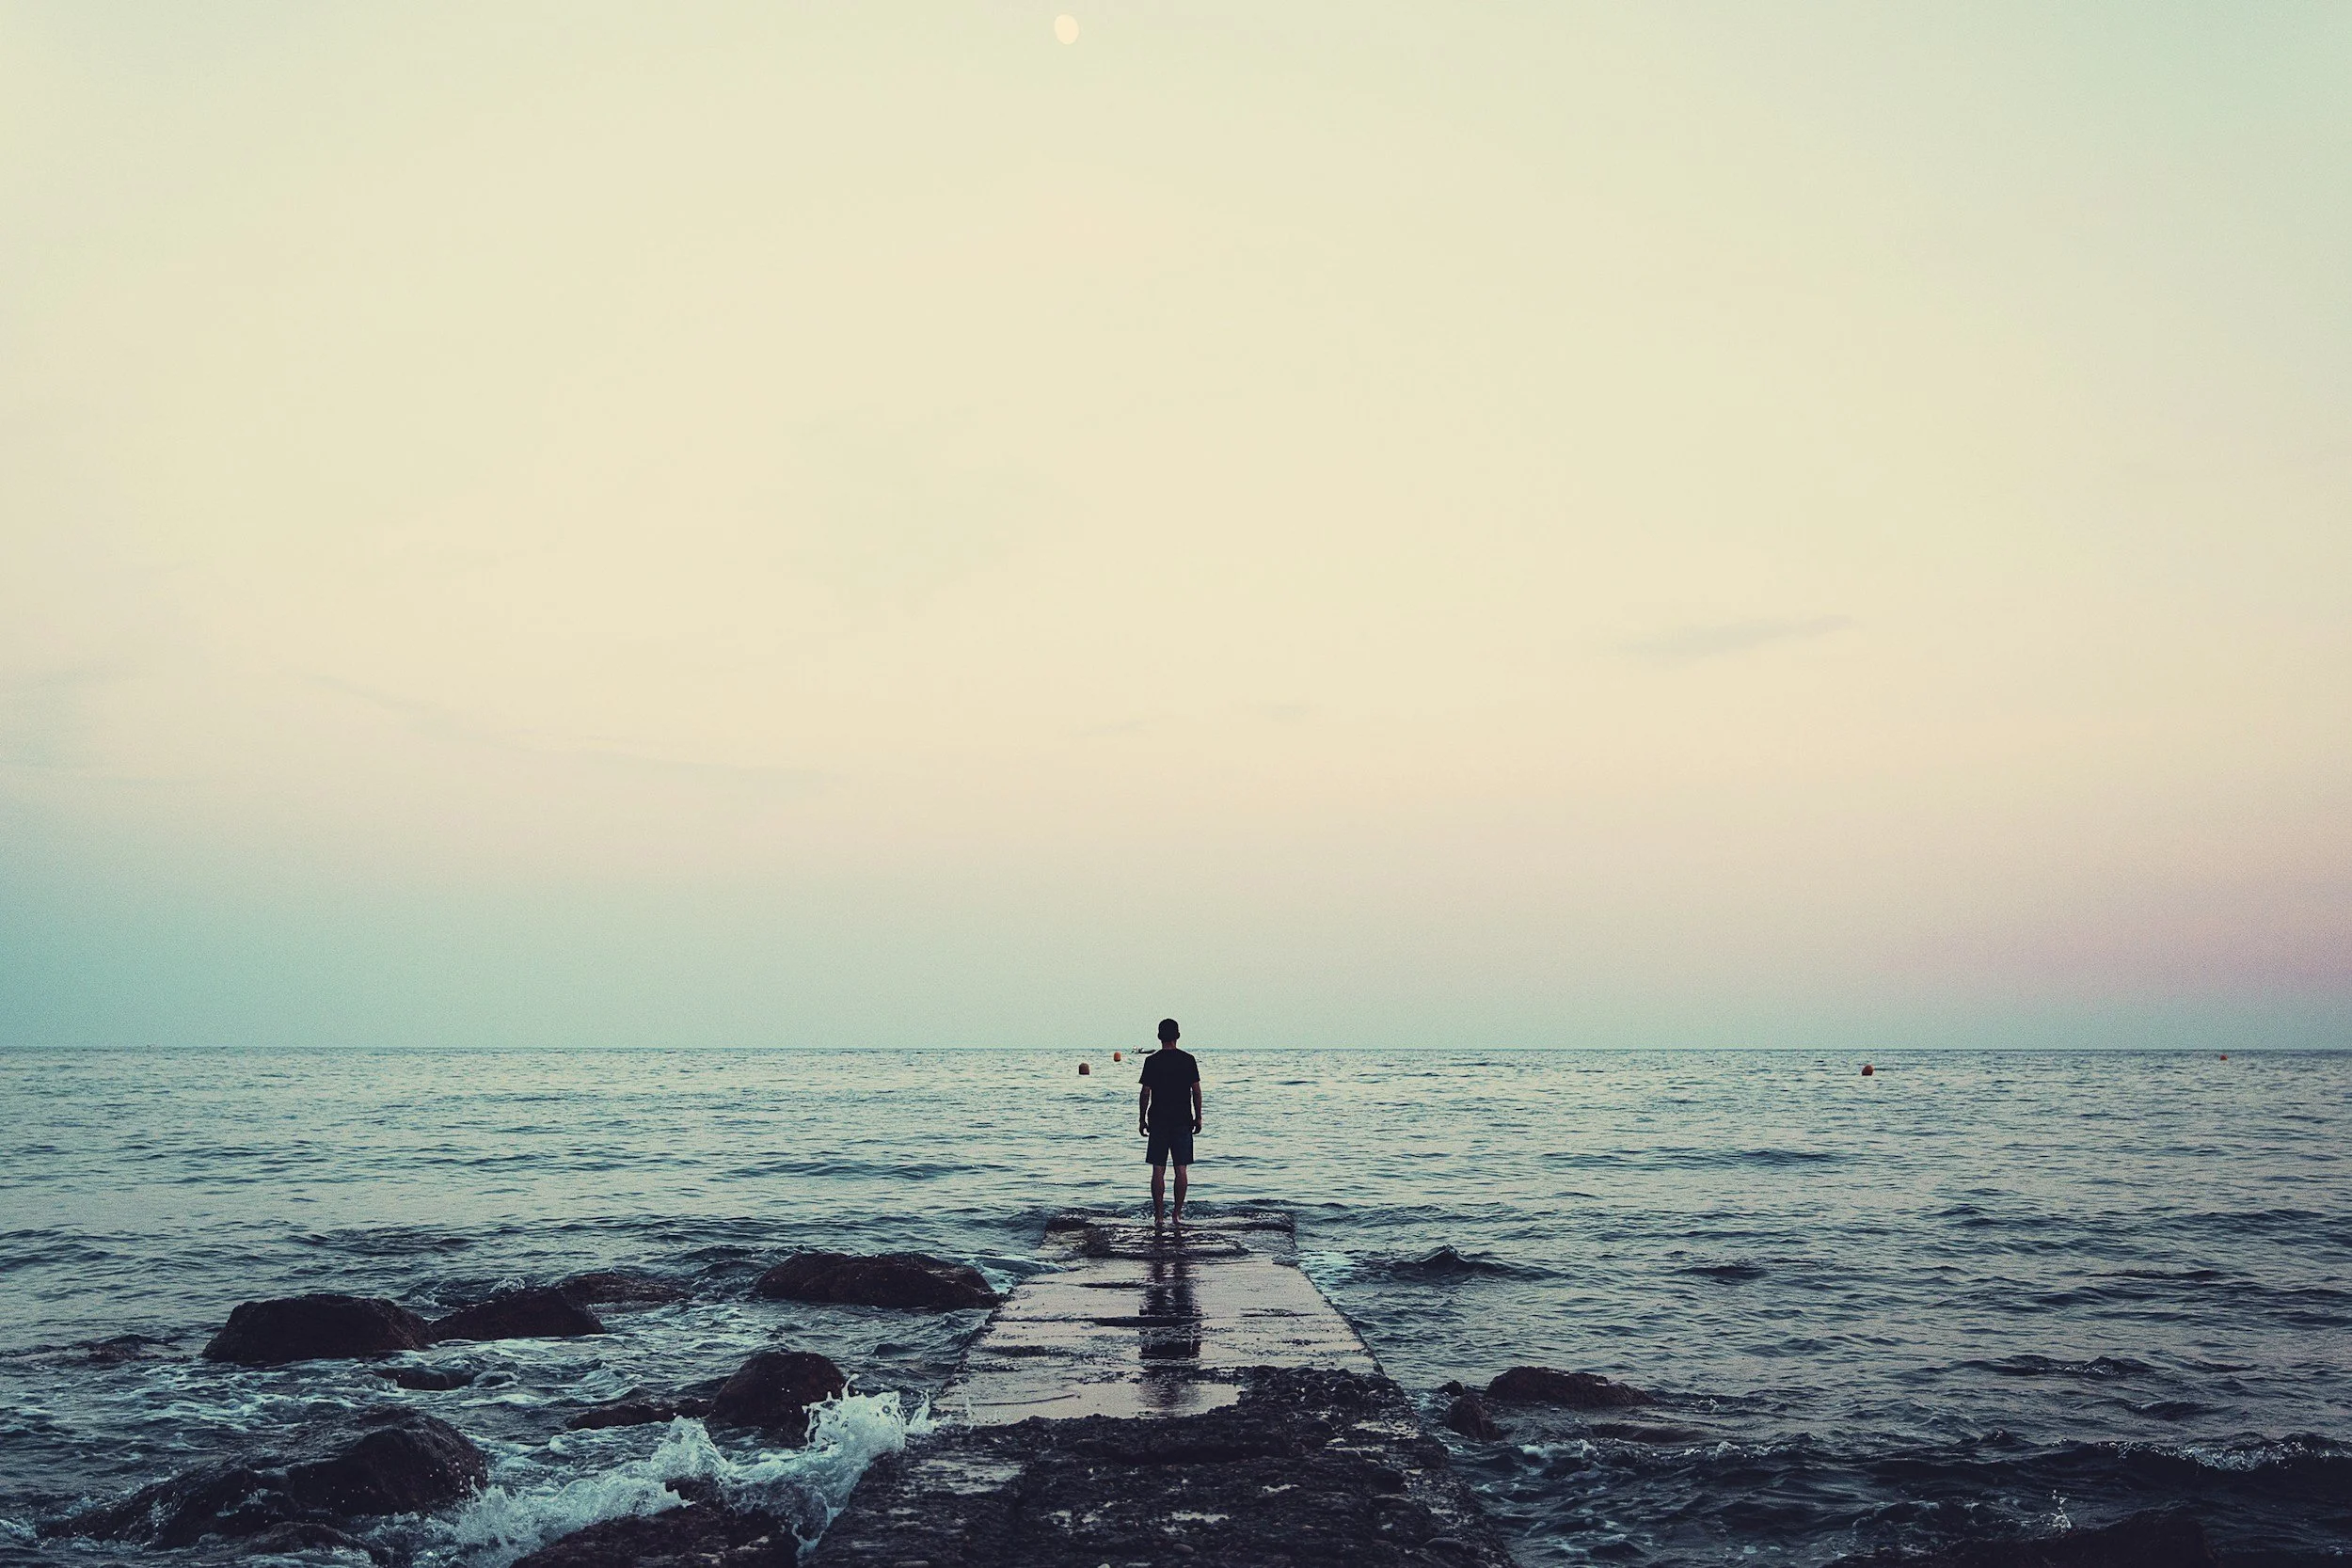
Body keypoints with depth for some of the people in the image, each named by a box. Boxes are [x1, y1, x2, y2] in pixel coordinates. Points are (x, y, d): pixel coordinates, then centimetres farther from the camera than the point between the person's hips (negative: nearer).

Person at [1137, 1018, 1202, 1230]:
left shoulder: (1152, 1061, -4)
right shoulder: (1188, 1060, -1)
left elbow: (1145, 1093, -4)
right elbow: (1196, 1091, 1)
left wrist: (1141, 1120, 5)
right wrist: (1198, 1117, 10)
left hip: (1158, 1121, -1)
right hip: (1183, 1121, 1)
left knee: (1158, 1170, 2)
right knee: (1181, 1169, 6)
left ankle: (1159, 1216, 0)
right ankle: (1178, 1214, 8)